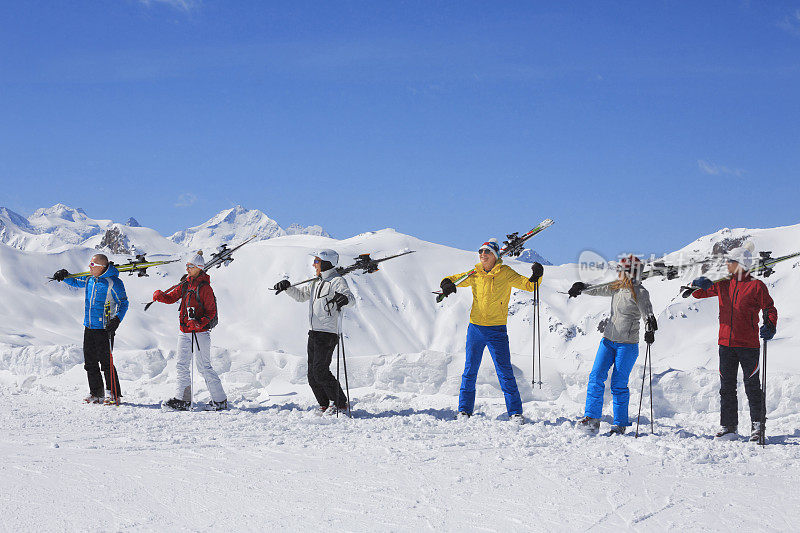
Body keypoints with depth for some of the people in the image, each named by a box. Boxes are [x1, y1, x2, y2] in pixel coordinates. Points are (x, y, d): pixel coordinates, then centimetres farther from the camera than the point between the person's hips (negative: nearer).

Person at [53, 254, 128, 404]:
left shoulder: (113, 282, -10)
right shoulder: (89, 279, 10)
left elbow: (123, 303, -8)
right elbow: (76, 282, 29)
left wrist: (117, 319, -20)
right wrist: (64, 276, 10)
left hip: (104, 328, -7)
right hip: (89, 328, 7)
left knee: (106, 362, -7)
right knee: (90, 362, 8)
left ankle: (114, 394, 1)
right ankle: (96, 393, 17)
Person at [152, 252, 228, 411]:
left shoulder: (205, 288, -9)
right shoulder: (185, 285, 11)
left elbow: (211, 312, -10)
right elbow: (171, 298, 12)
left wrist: (199, 323, -26)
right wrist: (160, 296, -9)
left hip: (200, 332, -7)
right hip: (184, 332, 7)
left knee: (204, 367, -6)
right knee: (182, 366, 7)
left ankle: (220, 400, 1)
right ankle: (183, 399, 13)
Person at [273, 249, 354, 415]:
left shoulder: (337, 281, -8)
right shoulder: (317, 283, 19)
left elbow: (350, 297, -24)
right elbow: (301, 295, 29)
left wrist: (344, 298, -48)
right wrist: (288, 287, 11)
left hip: (327, 333, -9)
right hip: (314, 333, 9)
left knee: (320, 372, -16)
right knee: (313, 376, 6)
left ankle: (341, 404, -6)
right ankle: (325, 406, 14)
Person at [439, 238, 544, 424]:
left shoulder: (505, 273, -2)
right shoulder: (475, 274, 6)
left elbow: (527, 285, -4)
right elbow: (456, 278, 16)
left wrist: (536, 277, -25)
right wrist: (447, 283, -7)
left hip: (497, 330, -3)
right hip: (475, 328, 3)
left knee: (505, 372, -5)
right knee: (470, 370, 7)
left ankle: (515, 412, 1)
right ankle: (464, 410, 16)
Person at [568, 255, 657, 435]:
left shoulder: (640, 293, -10)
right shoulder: (616, 288, 10)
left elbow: (647, 312, -21)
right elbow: (598, 289, 13)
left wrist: (650, 329, -40)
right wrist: (581, 288, -8)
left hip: (627, 344, -6)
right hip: (608, 340, 6)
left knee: (619, 385, -4)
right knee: (596, 376, -5)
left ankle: (620, 424, 8)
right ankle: (592, 419, -3)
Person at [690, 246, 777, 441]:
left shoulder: (756, 286, -3)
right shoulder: (724, 285, 11)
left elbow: (770, 309, -2)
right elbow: (697, 292, 16)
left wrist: (770, 326, -21)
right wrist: (699, 284, -8)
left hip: (748, 344, -5)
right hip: (726, 343, 5)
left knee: (752, 386, 0)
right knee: (726, 387, 6)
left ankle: (757, 426, 9)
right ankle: (728, 427, 12)